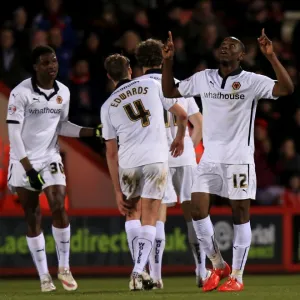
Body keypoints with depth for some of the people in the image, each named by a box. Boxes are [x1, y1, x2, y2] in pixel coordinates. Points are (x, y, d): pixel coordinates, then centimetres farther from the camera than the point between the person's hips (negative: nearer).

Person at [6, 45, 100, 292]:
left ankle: (64, 268, 1)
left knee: (59, 208, -12)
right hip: (24, 161, -3)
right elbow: (13, 133, -14)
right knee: (33, 218, 1)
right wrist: (28, 168, -17)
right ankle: (44, 276, 7)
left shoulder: (63, 92, 2)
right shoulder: (21, 93, -14)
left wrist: (94, 132, 3)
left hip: (50, 158, 3)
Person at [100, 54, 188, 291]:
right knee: (149, 220, 3)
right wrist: (180, 138, 36)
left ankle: (140, 268, 19)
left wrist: (118, 191, 13)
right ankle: (138, 271, -13)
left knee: (131, 212, 24)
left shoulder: (108, 106, 11)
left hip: (128, 164, 1)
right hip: (156, 160, -1)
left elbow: (111, 153, 10)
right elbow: (182, 115, 14)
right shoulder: (153, 86, 9)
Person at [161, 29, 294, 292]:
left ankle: (237, 276, 8)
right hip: (209, 158, 4)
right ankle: (218, 266, 14)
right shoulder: (203, 78, 7)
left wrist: (271, 56, -28)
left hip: (239, 159, -4)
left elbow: (286, 89, -20)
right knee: (198, 211, -3)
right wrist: (168, 61, 5)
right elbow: (169, 92, 17)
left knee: (240, 215, 0)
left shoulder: (251, 81, -7)